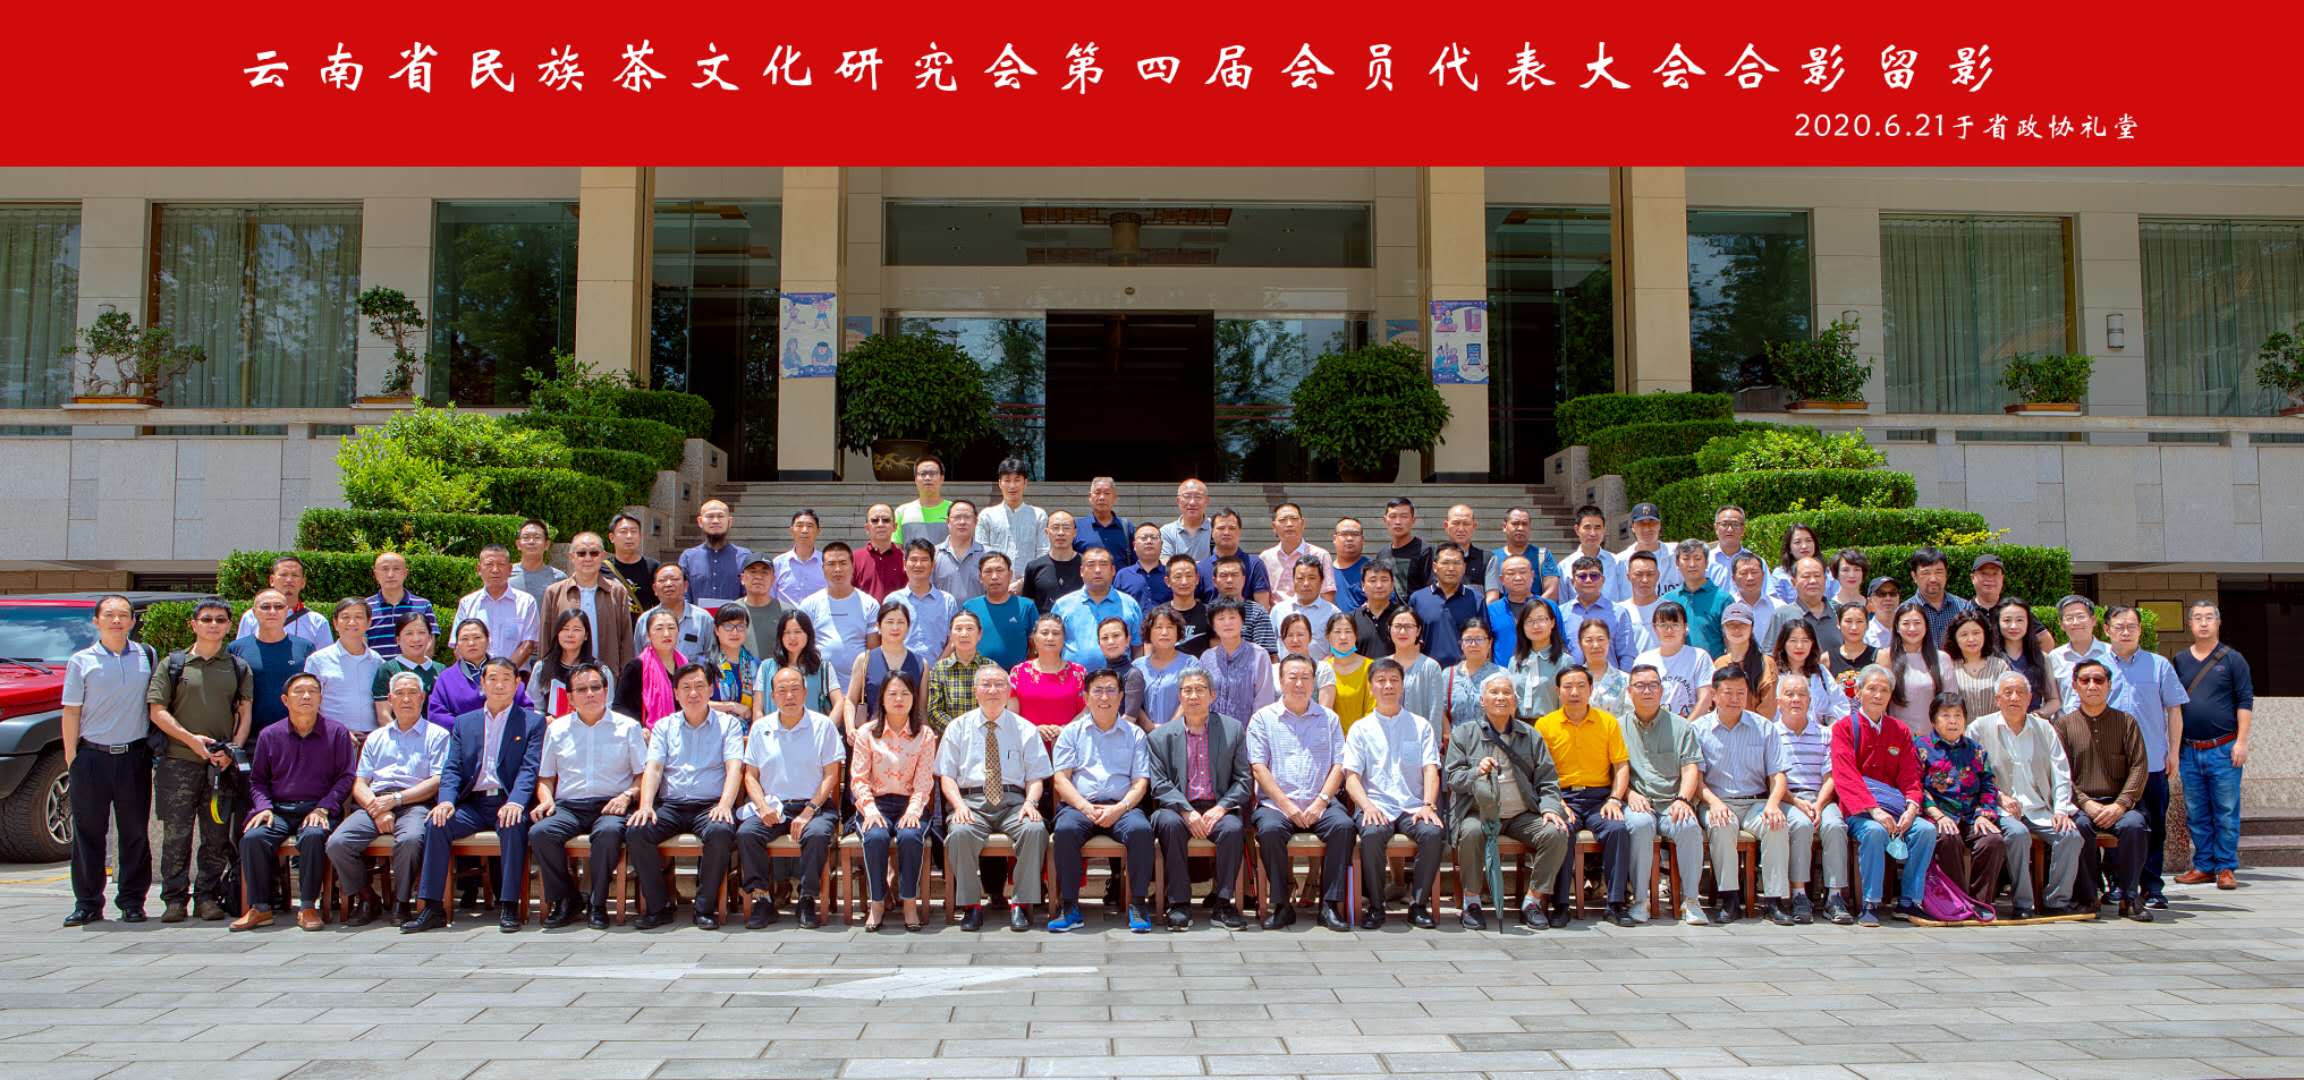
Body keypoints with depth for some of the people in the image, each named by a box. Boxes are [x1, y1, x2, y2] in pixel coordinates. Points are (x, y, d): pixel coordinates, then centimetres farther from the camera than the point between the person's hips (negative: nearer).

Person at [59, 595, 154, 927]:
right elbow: (71, 712, 2)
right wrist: (71, 758, -2)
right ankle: (88, 903, 11)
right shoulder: (81, 661, 2)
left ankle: (132, 900, 12)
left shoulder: (147, 656, 7)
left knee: (136, 831, 4)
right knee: (87, 832, 4)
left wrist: (155, 747, 8)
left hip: (134, 756, 1)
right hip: (92, 756, -1)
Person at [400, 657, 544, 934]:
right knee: (436, 823, -23)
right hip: (472, 803, 3)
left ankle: (508, 906, -28)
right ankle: (431, 907, -20)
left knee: (513, 825, -35)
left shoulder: (533, 721, 10)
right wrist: (446, 800, -11)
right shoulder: (464, 723, 20)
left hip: (508, 803, -3)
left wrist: (515, 802, -21)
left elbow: (529, 769, -3)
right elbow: (452, 768, 10)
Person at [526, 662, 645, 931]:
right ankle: (565, 899, -9)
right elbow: (546, 777, 21)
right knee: (539, 833, -30)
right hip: (568, 806, 3)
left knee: (609, 831, -38)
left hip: (610, 805, -2)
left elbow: (644, 774, 8)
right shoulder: (557, 729, 19)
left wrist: (627, 795, -11)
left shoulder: (628, 727, 11)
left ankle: (597, 903, -17)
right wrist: (546, 800, 0)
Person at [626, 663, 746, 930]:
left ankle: (705, 908, -20)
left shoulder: (728, 724, 11)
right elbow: (653, 768, 6)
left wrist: (725, 805, -21)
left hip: (710, 805, -2)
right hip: (670, 805, 2)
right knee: (636, 831, -27)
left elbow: (735, 768, -3)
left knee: (721, 832, -36)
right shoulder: (664, 726, 18)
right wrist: (645, 805, -13)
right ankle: (658, 906, -14)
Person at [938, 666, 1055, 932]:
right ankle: (971, 906, -19)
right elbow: (947, 775, 9)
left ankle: (1021, 905, -20)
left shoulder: (1025, 729, 14)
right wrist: (959, 805, -10)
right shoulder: (958, 727, 14)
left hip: (1013, 801, 0)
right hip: (971, 800, 0)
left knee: (1035, 829, -32)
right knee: (960, 833, -34)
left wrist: (1030, 802, -12)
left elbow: (1036, 777, 10)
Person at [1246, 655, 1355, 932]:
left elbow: (1339, 765, 9)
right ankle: (1281, 904, -19)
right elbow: (1258, 767, 1)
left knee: (1343, 825, -29)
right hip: (1275, 804, -1)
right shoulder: (1263, 718, 10)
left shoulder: (1328, 718, 17)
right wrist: (1287, 806, -10)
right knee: (1269, 829, -33)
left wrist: (1320, 802, -7)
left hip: (1319, 805, 2)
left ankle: (1330, 904, -20)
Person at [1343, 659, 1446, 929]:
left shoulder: (1421, 726, 17)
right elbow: (1351, 776, 4)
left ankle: (1419, 904, -16)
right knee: (1371, 833, -35)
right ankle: (1375, 906, -18)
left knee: (1433, 832, -31)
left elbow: (1431, 770, 6)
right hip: (1377, 807, -1)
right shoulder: (1360, 729, 14)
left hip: (1413, 807, 1)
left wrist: (1428, 805, -13)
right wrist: (1367, 806, -16)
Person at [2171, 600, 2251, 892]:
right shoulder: (2180, 661, 10)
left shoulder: (2232, 659, 1)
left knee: (2226, 812, 0)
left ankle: (2225, 868, 7)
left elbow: (2245, 702, -1)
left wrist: (2241, 741, -9)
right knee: (2196, 813, 7)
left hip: (2223, 749, -3)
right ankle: (2203, 866, 15)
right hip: (2190, 750, 3)